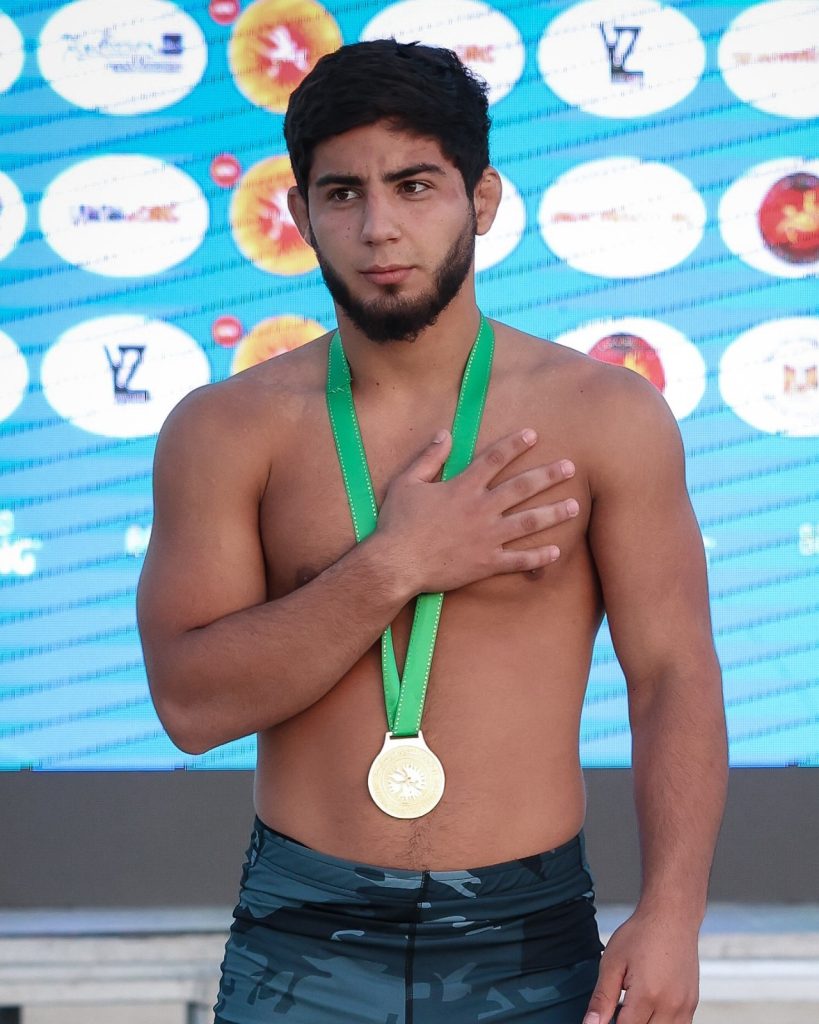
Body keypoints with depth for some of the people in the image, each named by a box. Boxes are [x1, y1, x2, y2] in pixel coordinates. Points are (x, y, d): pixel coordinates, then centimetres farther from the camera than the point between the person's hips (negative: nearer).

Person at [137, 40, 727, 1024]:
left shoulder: (607, 417, -3)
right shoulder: (226, 430, -2)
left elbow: (674, 674, -5)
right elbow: (192, 701, -9)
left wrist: (671, 912, -16)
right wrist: (393, 568, -16)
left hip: (528, 942, 0)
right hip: (301, 941, 0)